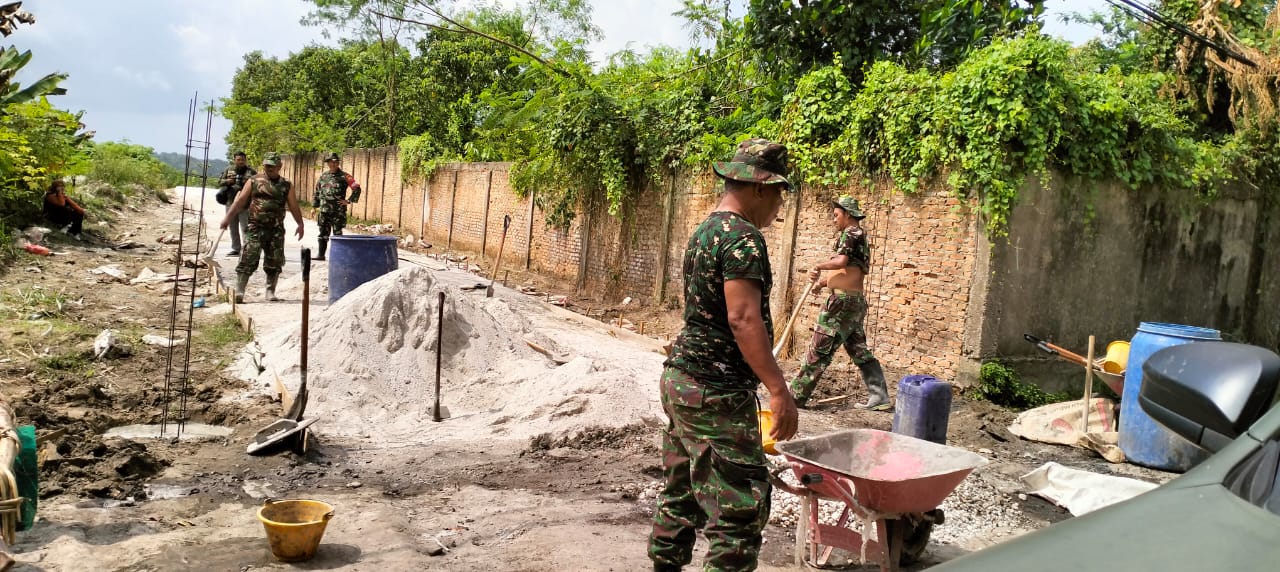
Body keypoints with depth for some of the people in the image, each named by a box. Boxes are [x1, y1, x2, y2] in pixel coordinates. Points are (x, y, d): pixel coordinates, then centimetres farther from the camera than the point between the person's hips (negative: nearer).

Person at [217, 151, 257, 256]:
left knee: (245, 228, -9)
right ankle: (236, 249, 19)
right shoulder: (229, 170, 11)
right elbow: (219, 182, 13)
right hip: (231, 202, 5)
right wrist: (227, 181, -7)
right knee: (233, 228, 11)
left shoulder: (251, 172, 0)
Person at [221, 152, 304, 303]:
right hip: (255, 227, -2)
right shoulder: (253, 181, 6)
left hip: (276, 229, 2)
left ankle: (270, 291, 15)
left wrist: (300, 224, 1)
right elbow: (240, 201, 4)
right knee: (248, 259, -9)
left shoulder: (286, 185, 9)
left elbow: (294, 206, 10)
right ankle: (239, 290, -8)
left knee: (275, 262, 4)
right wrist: (228, 218, -2)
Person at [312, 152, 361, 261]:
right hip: (324, 210, 4)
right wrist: (315, 206, 13)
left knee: (337, 233, 2)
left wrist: (349, 201, -6)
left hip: (338, 211, -4)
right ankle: (320, 254, 7)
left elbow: (356, 188, -3)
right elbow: (317, 192, 17)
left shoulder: (344, 177, -2)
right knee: (323, 233, 4)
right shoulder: (323, 177, 11)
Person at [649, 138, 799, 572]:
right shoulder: (743, 237, -15)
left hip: (680, 379, 10)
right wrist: (779, 390, -25)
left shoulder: (704, 231, 14)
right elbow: (743, 317, -24)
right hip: (717, 393, -10)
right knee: (741, 505, -3)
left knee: (680, 495, 17)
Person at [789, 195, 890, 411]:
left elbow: (841, 261, -27)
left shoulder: (850, 233, -9)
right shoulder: (860, 236, 21)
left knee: (818, 350, -4)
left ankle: (796, 395, 2)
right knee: (860, 351, 11)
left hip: (843, 301, -10)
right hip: (855, 300, 10)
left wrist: (818, 267, -17)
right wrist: (824, 281, 18)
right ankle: (879, 397, 11)